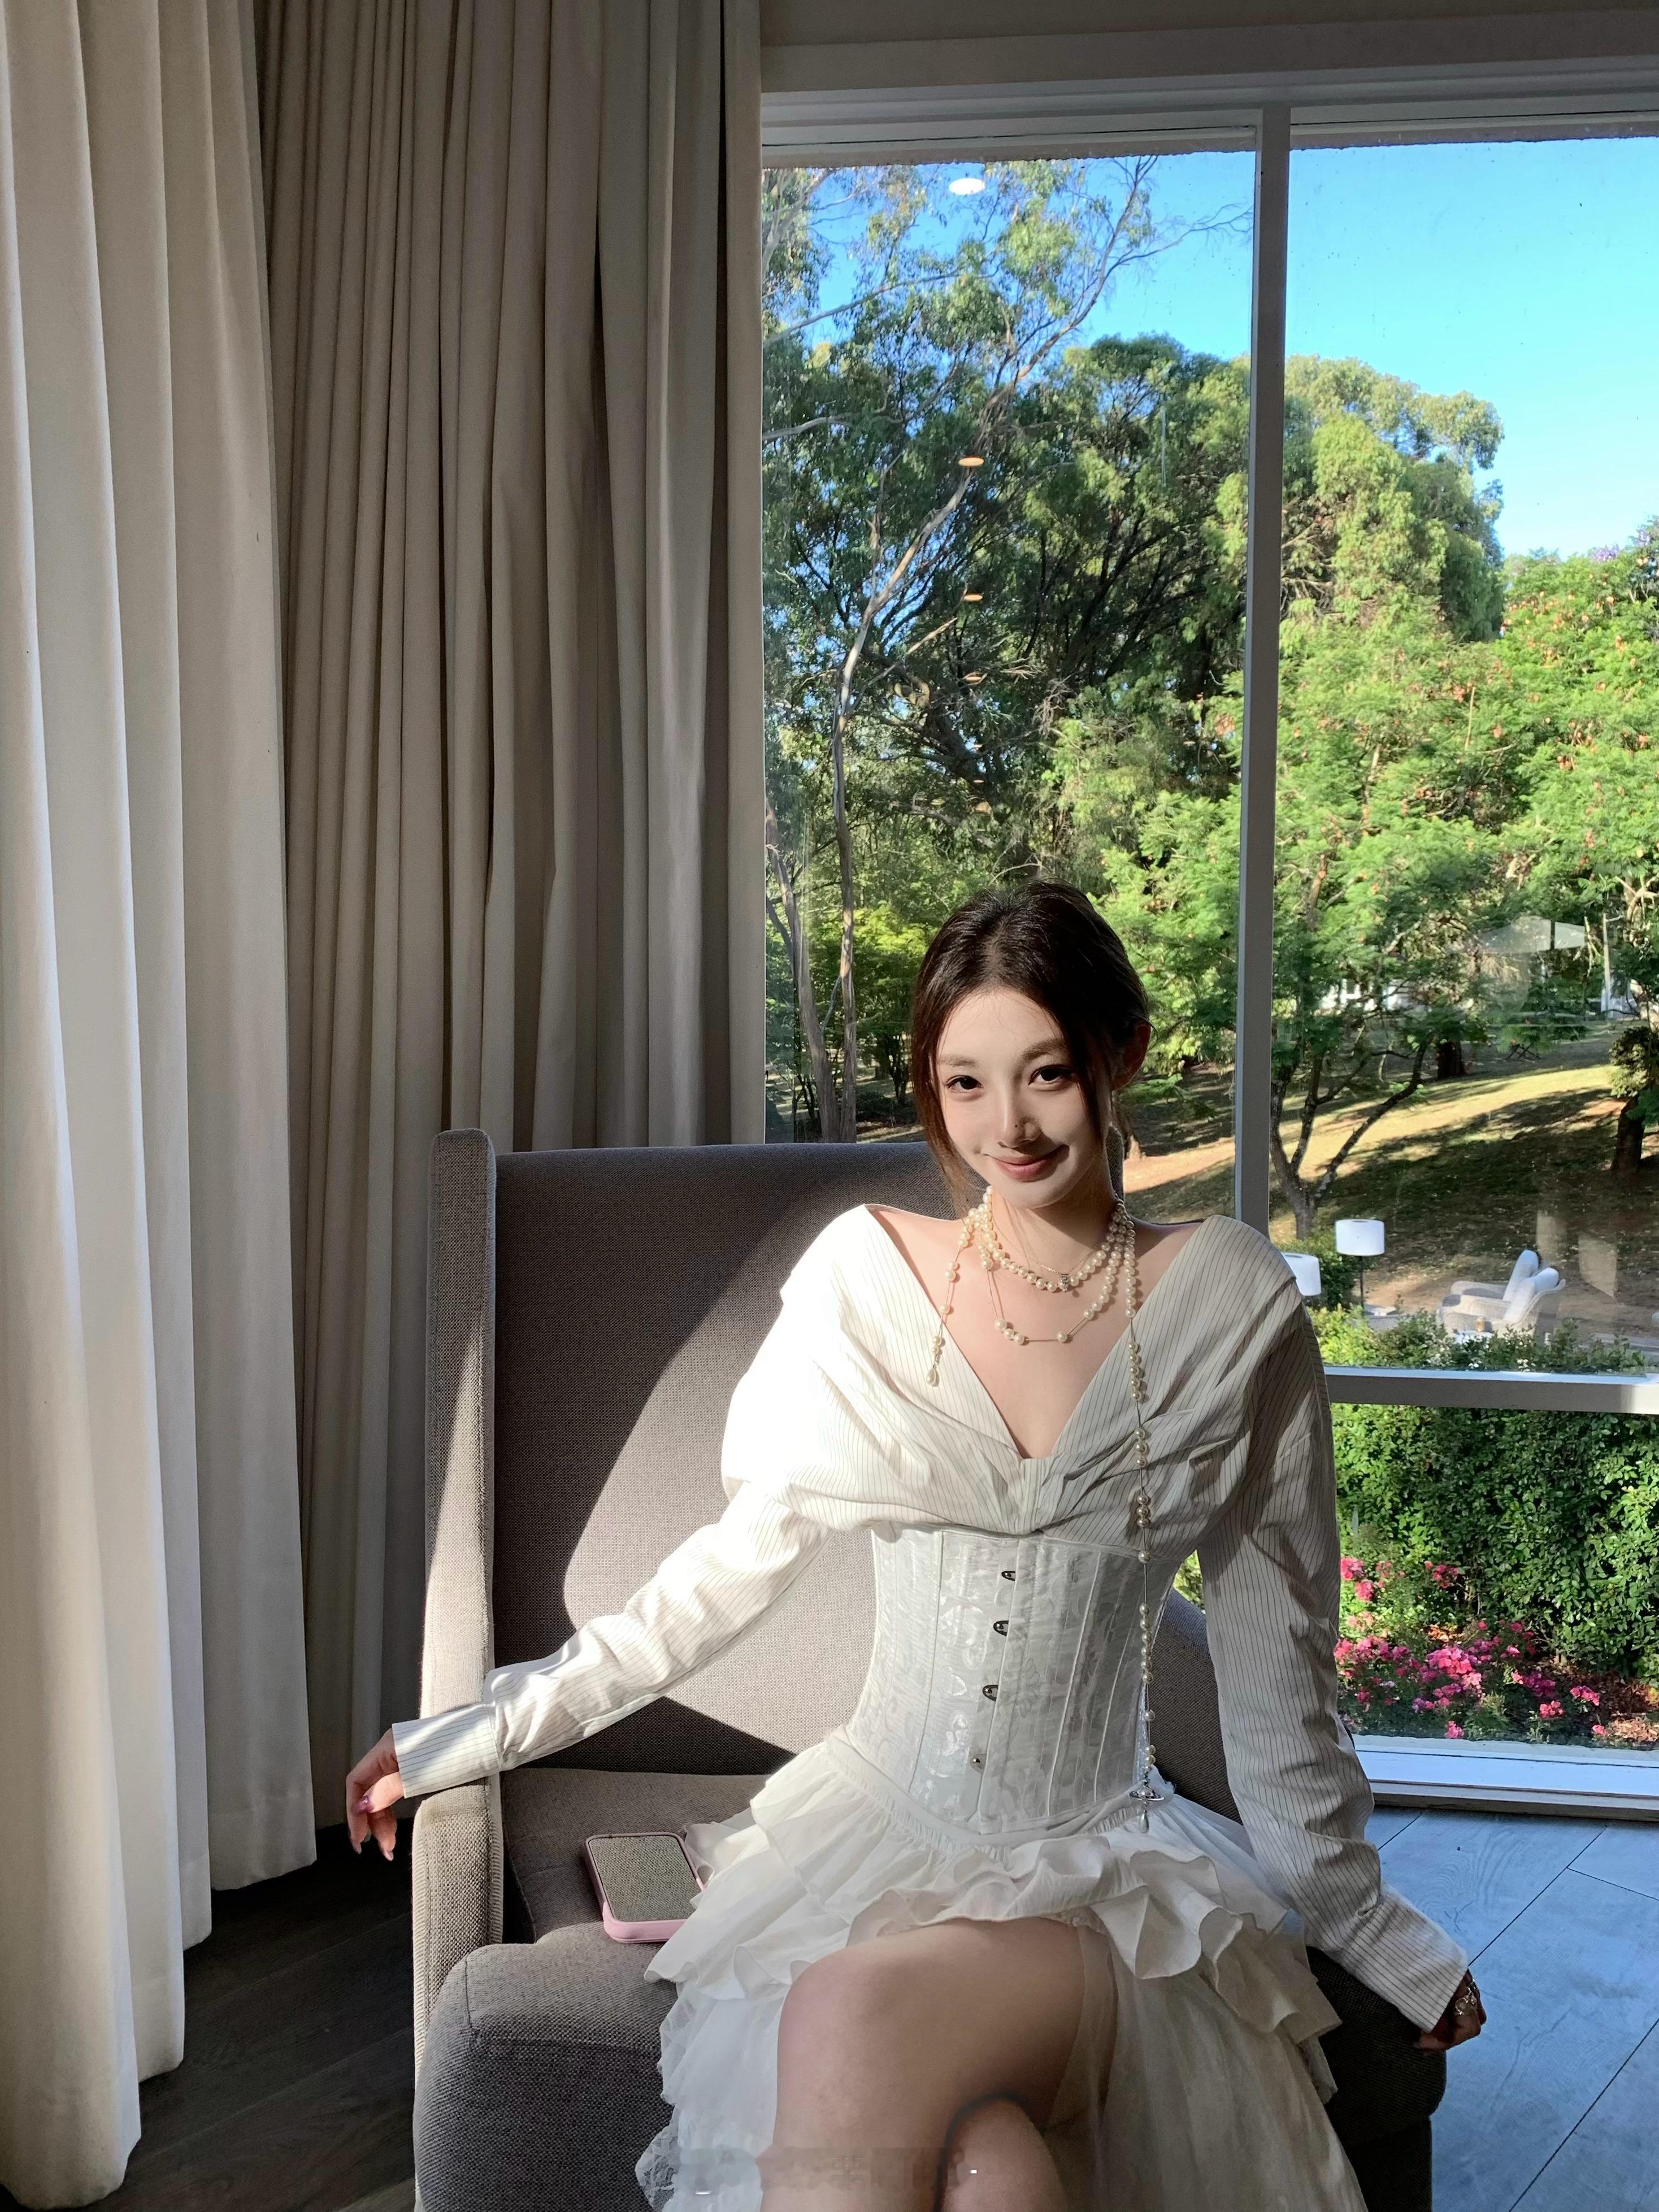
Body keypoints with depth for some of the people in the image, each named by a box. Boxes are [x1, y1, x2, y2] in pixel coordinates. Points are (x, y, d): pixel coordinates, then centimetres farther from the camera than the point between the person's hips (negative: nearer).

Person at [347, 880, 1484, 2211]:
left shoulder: (1229, 1301, -2)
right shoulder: (863, 1273, 0)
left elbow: (1276, 1645, 6)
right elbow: (734, 1566, 8)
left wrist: (1363, 1919, 14)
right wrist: (478, 1736, 10)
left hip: (1109, 1864, 0)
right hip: (876, 1836, 1)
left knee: (860, 2013, -31)